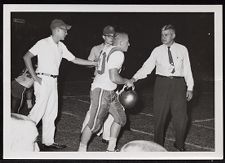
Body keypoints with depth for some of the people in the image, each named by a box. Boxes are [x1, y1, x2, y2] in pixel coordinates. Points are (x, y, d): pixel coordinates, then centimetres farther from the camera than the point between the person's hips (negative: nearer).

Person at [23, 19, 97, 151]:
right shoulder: (43, 43, -10)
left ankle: (48, 142, 16)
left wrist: (95, 63, 15)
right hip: (43, 80, -8)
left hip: (53, 81, 8)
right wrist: (34, 77, -15)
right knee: (39, 109, -10)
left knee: (51, 112, 9)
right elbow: (27, 57, -11)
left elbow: (74, 59, 18)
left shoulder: (61, 46, 12)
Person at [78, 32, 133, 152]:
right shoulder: (118, 53, -16)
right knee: (94, 124, -4)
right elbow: (113, 78, -23)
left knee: (120, 118, 13)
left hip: (109, 92, 11)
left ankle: (111, 149, 19)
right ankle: (81, 151, 7)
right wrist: (126, 81, -6)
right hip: (101, 91, -11)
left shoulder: (107, 50, 14)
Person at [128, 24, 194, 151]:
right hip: (162, 83, 0)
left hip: (178, 84, 0)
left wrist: (190, 88, 4)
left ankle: (180, 144, 21)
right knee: (160, 116, 4)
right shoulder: (157, 51, 4)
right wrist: (135, 78, -15)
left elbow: (187, 69, 7)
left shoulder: (182, 49, 4)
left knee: (181, 117, 0)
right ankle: (158, 144, 20)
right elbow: (147, 67, -2)